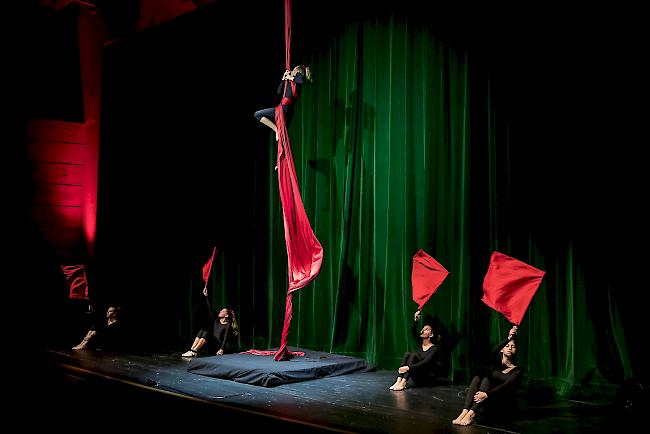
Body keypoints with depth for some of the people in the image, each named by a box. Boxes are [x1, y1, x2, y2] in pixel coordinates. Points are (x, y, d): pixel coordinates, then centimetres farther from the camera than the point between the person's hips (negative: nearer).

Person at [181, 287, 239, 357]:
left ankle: (194, 352, -36)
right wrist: (206, 296, 3)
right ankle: (191, 350, -29)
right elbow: (210, 309, 8)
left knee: (206, 333, -27)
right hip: (212, 344, 6)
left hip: (219, 346, -6)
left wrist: (222, 349, -28)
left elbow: (226, 338, -15)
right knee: (201, 331, -16)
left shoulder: (228, 325, -5)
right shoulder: (216, 320, 13)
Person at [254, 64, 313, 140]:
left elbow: (302, 81, -23)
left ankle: (277, 130, -11)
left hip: (285, 108, -9)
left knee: (257, 114, -6)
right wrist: (283, 78, 21)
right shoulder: (289, 82, 24)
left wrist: (291, 78, -7)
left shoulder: (298, 75, 2)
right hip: (288, 111, 9)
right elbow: (279, 92, 24)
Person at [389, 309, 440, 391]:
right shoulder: (420, 343, 8)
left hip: (428, 376, -5)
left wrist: (409, 367, -35)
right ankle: (398, 381, -34)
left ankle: (403, 383, -42)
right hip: (418, 378, 5)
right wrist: (416, 320, -29)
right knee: (407, 354, -19)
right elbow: (413, 331, -9)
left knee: (413, 355, -26)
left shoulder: (433, 348, -9)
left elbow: (425, 362, -24)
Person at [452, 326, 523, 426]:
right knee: (477, 378, -24)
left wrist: (487, 394, -34)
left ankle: (471, 414, -47)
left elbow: (506, 385, -18)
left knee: (486, 379, -28)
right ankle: (464, 412, -42)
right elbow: (493, 352, -14)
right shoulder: (497, 362, 11)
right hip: (491, 406, 3)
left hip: (505, 406, -3)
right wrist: (508, 338, -29)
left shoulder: (517, 370, 1)